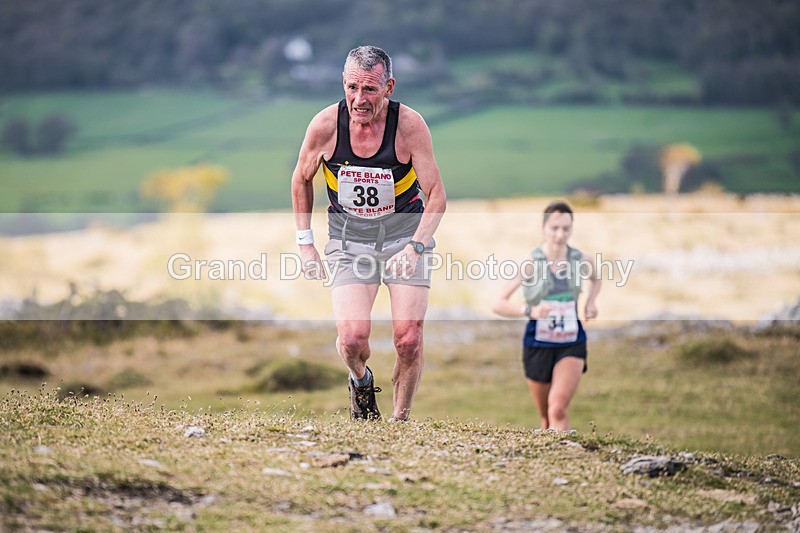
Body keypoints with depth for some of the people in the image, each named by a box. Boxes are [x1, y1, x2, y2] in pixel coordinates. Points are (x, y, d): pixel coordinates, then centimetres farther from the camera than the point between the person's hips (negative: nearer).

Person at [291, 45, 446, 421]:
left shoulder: (409, 125, -18)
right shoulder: (325, 126, -15)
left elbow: (436, 195, -12)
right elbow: (301, 180, 5)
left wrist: (415, 248, -26)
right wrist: (305, 244, 2)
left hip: (404, 231, 0)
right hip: (348, 236, 0)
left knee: (409, 340, -11)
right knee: (352, 338, -16)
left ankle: (400, 419, 12)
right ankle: (360, 381, 19)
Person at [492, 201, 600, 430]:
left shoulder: (582, 261, -4)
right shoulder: (530, 263, -13)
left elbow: (595, 279, 22)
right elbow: (498, 304, -16)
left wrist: (591, 300, 1)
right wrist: (530, 311, -32)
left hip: (571, 344, 0)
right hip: (538, 345, 0)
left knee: (558, 409, -21)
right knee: (546, 417, 12)